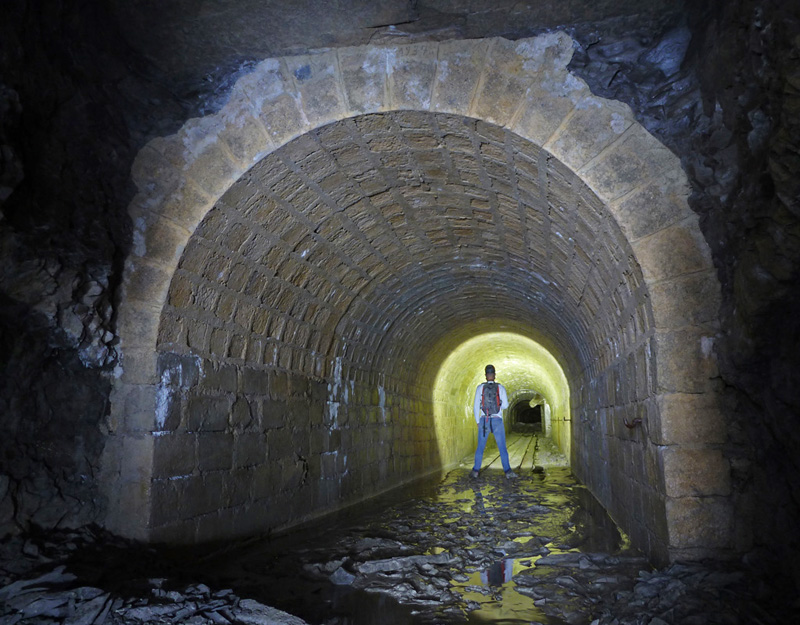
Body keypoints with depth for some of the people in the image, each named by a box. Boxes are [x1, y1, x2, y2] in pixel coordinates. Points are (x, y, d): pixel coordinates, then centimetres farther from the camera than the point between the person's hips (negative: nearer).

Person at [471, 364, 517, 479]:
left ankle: (475, 470, 12)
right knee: (502, 447, 3)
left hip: (484, 420, 1)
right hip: (497, 420, -1)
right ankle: (507, 471, -1)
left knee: (480, 447, 10)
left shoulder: (480, 387, -1)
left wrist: (477, 421, 8)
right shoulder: (500, 387, -1)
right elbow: (505, 405, -2)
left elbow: (476, 406, -1)